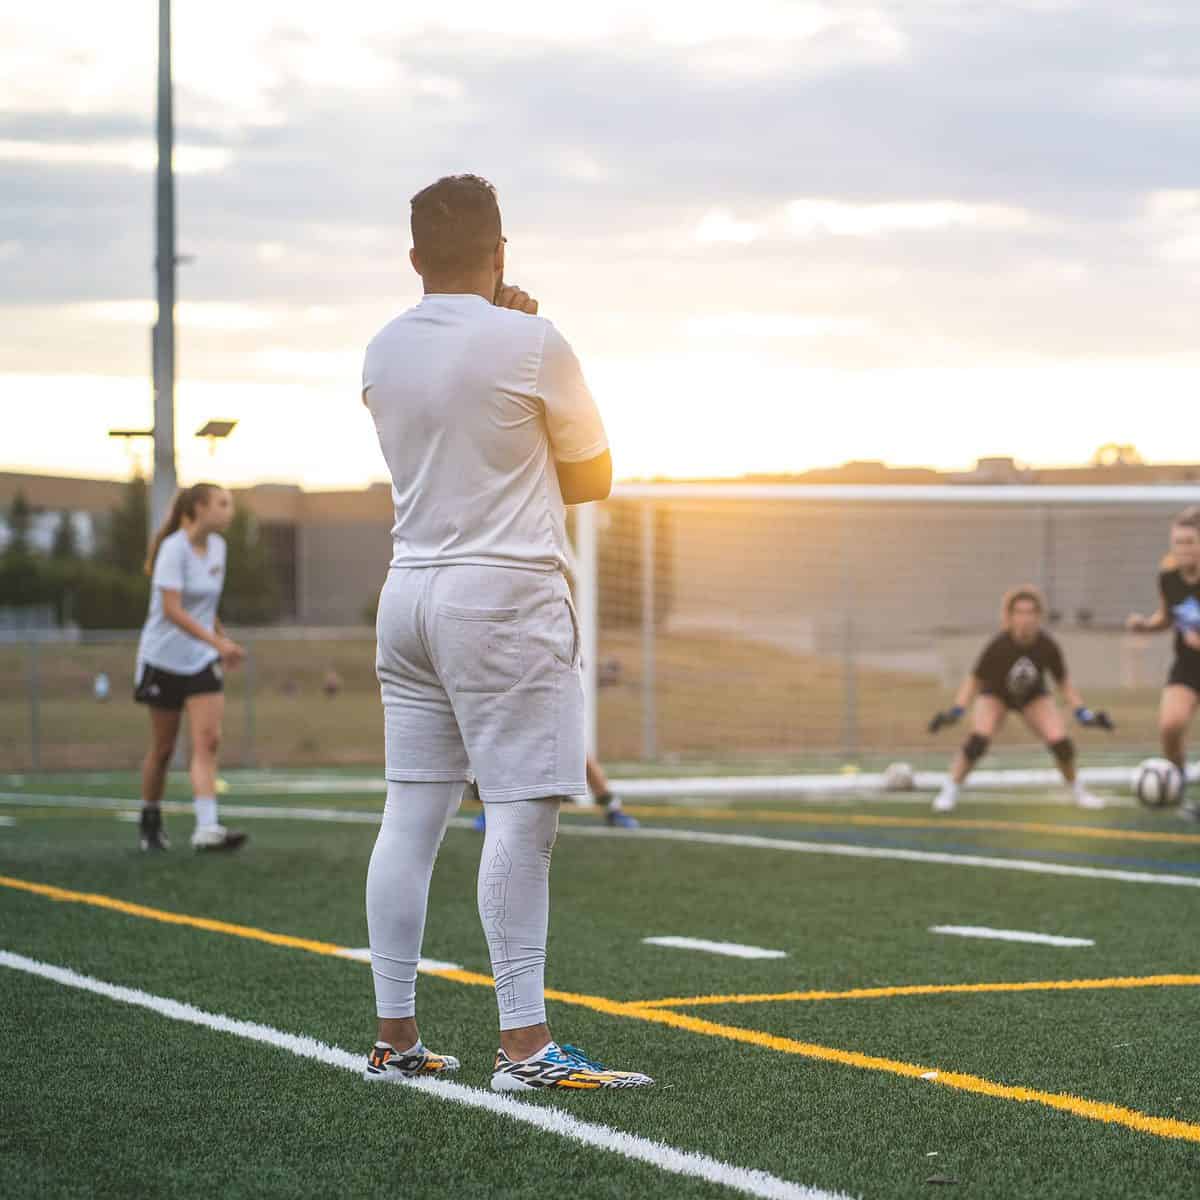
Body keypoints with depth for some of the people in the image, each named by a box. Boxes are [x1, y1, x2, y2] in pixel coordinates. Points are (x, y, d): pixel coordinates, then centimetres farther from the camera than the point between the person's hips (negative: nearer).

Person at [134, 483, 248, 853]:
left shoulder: (217, 546, 6)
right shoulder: (175, 548, -16)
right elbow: (172, 610, -25)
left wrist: (223, 640, 22)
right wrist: (217, 641, -32)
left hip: (203, 659, 5)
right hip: (165, 658, -5)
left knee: (208, 741, -11)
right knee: (163, 748, 5)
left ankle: (206, 829, -19)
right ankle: (150, 824, 23)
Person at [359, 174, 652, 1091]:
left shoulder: (383, 352, 8)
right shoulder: (533, 343, -8)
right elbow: (594, 477, 2)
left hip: (410, 593, 7)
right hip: (506, 600, -7)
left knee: (410, 817, 7)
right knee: (522, 815, -7)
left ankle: (397, 1038, 10)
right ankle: (524, 1043, -9)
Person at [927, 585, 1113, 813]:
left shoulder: (1047, 646, -27)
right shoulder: (998, 646, -33)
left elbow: (1064, 683, -11)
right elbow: (974, 681, -21)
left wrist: (1084, 714, -16)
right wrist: (955, 712, -31)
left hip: (1033, 696, 2)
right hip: (995, 695, -2)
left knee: (1060, 741, -15)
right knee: (978, 740, -26)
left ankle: (1078, 791, 13)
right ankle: (950, 791, -8)